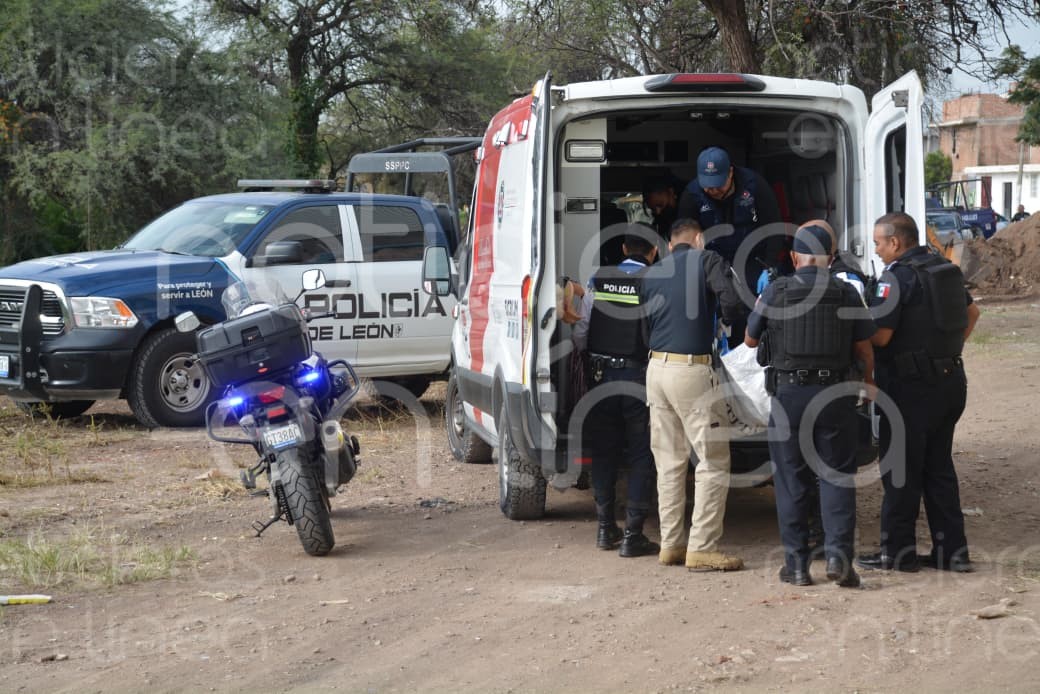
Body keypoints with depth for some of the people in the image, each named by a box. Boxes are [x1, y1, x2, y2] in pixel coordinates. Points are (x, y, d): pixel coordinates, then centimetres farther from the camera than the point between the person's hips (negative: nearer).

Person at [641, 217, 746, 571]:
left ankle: (670, 544, 16)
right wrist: (731, 319, 6)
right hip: (692, 370, -7)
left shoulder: (651, 273, 16)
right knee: (713, 462, -1)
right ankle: (702, 548, -4)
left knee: (669, 462, 14)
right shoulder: (708, 260, -2)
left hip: (657, 367, 7)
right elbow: (731, 303, -14)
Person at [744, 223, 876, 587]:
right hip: (836, 395, 1)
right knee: (836, 477, 6)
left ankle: (797, 563, 9)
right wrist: (868, 383, 26)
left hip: (789, 394, -1)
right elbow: (865, 350, 7)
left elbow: (750, 339, 11)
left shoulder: (776, 292, -2)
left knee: (792, 480, 7)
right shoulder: (847, 294, 1)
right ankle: (838, 553, -8)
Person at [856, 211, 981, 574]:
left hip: (912, 386, -8)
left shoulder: (897, 278, -16)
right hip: (951, 380, 8)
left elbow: (879, 336, -21)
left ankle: (897, 550, 6)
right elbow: (971, 312, 26)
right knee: (939, 466, 13)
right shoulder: (944, 269, 12)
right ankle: (951, 550, 14)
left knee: (900, 469, 1)